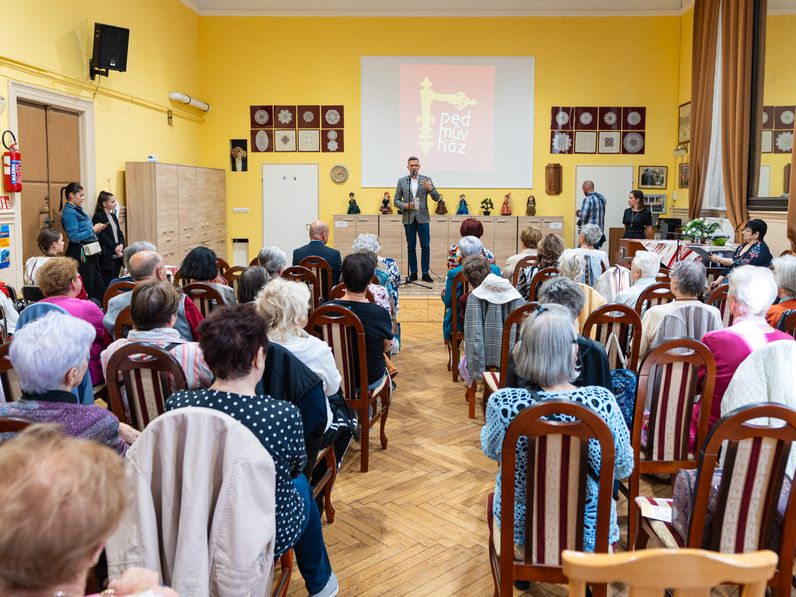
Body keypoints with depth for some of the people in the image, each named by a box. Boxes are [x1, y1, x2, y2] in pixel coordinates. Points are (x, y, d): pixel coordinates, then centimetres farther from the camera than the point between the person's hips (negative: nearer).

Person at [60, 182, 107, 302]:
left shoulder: (77, 209, 14)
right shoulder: (69, 212, -13)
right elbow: (74, 237, -20)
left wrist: (95, 228, 7)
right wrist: (93, 230, -14)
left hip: (90, 253, 9)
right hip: (80, 254, -9)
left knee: (99, 287, 11)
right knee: (86, 289, -2)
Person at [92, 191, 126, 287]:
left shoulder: (113, 216, 16)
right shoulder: (98, 217, -8)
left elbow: (120, 233, 14)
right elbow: (102, 237, -14)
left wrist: (121, 245, -4)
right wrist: (115, 247, -14)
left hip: (117, 255, 7)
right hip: (107, 256, -7)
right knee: (107, 283, -5)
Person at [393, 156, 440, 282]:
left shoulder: (426, 180, 3)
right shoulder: (402, 181, 5)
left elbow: (436, 198, 0)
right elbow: (396, 200, 7)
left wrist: (430, 188, -19)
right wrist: (405, 205, -12)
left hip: (422, 218, -1)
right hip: (408, 218, 1)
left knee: (425, 246, -2)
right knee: (411, 247, 5)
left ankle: (425, 273, 6)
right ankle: (413, 273, 13)